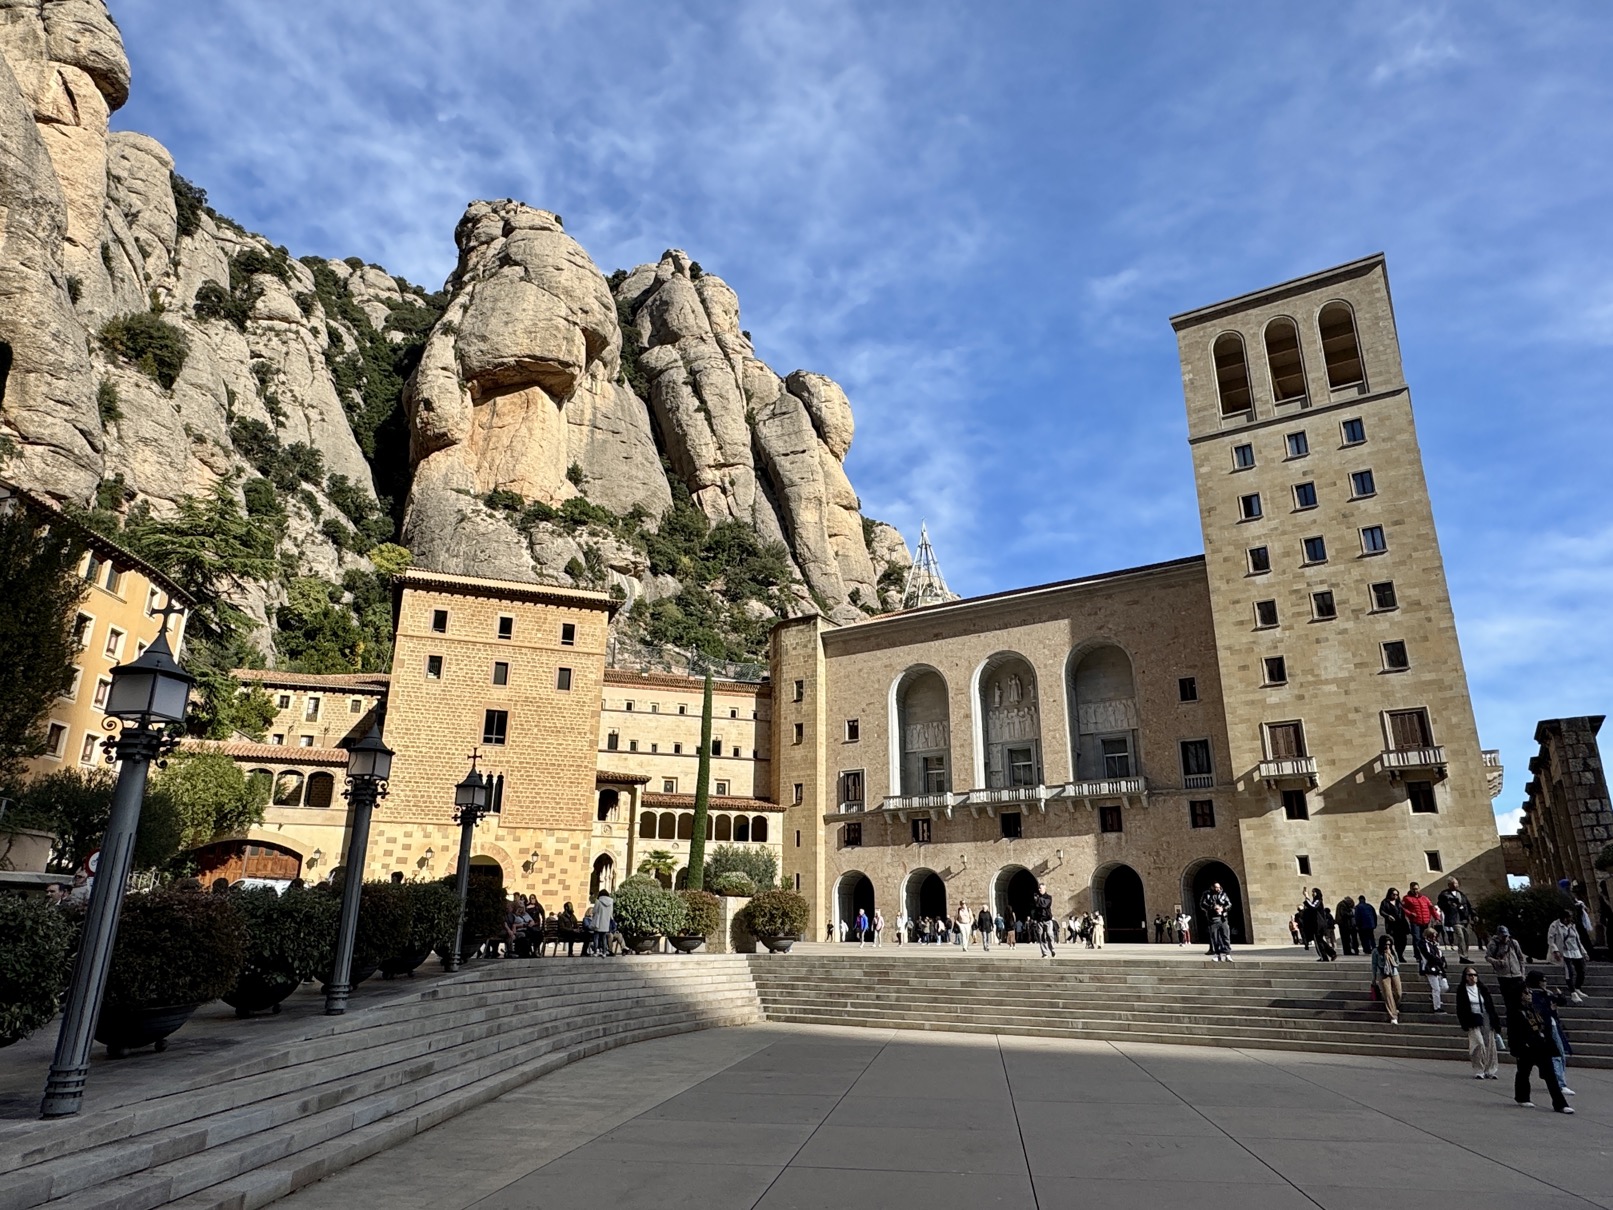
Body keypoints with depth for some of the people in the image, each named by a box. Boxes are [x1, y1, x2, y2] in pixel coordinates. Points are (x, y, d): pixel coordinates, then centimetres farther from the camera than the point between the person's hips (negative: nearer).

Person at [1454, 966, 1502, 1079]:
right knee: (1479, 1044, -16)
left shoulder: (1483, 989, 10)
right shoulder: (1461, 991, 2)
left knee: (1490, 1045, 1)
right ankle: (1479, 1071, -7)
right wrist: (1464, 1024, -6)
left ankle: (1489, 1071, 14)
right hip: (1473, 1021, -3)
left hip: (1487, 1020, 3)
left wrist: (1495, 1022, 5)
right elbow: (1460, 1010, 2)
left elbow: (1491, 1006, 12)